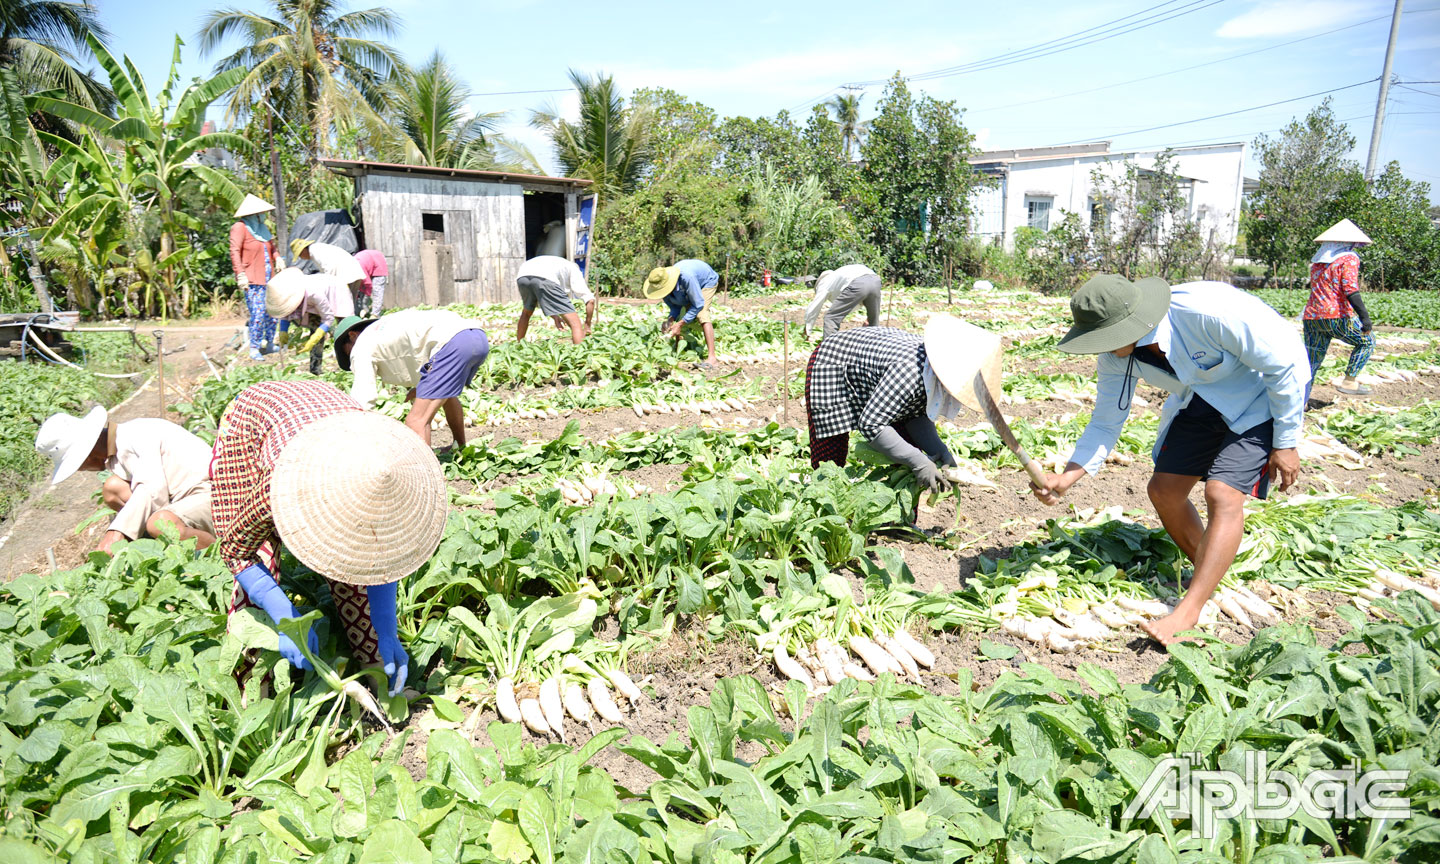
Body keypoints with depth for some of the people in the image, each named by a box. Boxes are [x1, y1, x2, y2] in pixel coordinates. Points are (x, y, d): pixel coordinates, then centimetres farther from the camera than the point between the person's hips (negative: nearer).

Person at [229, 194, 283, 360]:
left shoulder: (261, 227, 17)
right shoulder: (240, 227, -7)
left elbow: (272, 247, 29)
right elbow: (234, 252, -12)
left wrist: (277, 259, 9)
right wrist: (240, 275, -19)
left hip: (268, 278, 8)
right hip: (252, 281, -8)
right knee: (258, 313, -12)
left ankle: (269, 344, 23)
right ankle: (254, 349, -3)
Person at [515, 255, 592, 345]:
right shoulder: (575, 270, 31)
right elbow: (590, 300, 19)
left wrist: (555, 317, 43)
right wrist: (587, 326, 28)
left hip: (521, 277, 6)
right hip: (545, 279, -6)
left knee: (527, 312, 36)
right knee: (575, 323, 0)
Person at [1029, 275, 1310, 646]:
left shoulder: (1209, 311, -38)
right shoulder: (1116, 354, -17)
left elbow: (1285, 363, -24)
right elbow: (1106, 422, -8)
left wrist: (1285, 443, -18)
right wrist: (1067, 476, -24)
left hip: (1263, 398, -6)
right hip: (1201, 402, 6)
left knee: (1223, 493, -21)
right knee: (1164, 490, 0)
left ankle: (1187, 613, -18)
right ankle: (1211, 578, 24)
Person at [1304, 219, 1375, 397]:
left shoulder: (1318, 260, 17)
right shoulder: (1349, 258, -4)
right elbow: (1350, 290, -16)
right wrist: (1364, 316, -19)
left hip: (1311, 317, 6)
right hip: (1338, 317, -6)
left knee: (1310, 363, 8)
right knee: (1367, 341, 17)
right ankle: (1348, 382, 10)